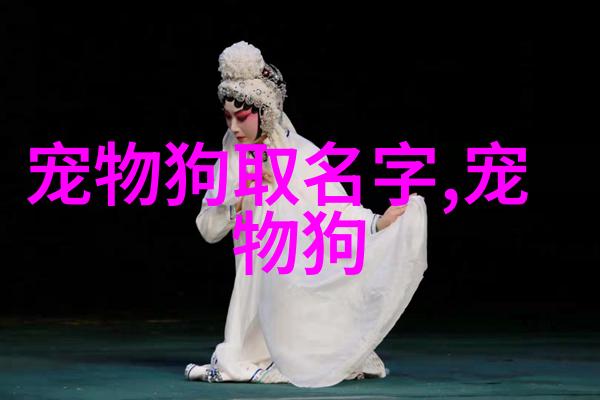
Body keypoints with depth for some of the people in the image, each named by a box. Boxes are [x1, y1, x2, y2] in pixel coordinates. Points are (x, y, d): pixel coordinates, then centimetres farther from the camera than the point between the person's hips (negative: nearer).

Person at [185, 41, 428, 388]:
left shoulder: (303, 156, -10)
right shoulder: (232, 159, 1)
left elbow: (339, 212, -12)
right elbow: (208, 229, 0)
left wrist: (380, 222, -29)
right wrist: (240, 199, -16)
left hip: (304, 289, -3)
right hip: (259, 290, 3)